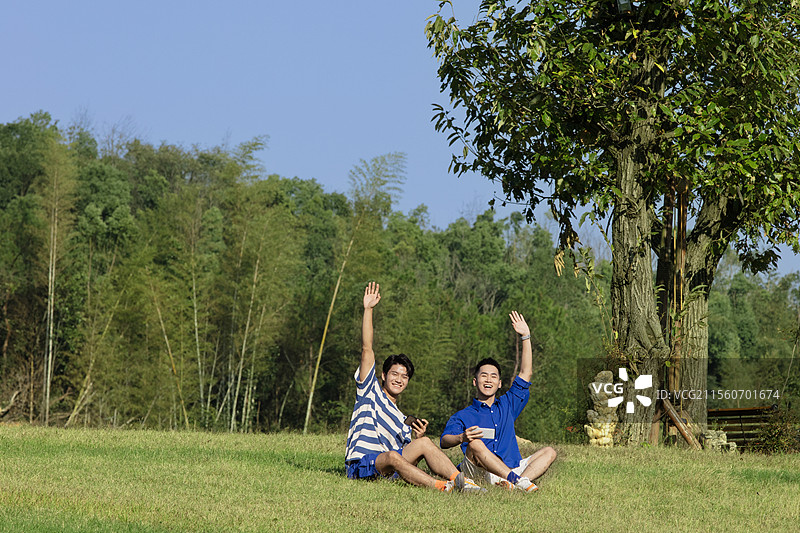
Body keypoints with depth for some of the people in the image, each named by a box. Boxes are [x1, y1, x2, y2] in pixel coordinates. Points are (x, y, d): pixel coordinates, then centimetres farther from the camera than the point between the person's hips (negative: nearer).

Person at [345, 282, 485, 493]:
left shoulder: (403, 420, 29)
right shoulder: (371, 391, 17)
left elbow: (408, 454, 19)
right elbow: (367, 349, 8)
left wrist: (418, 437, -1)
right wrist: (368, 310, 3)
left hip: (387, 471, 5)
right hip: (361, 464, -5)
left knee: (424, 443, -19)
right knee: (392, 457, -37)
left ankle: (461, 482, -35)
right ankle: (441, 487, -51)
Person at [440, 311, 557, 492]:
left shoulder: (506, 406, 26)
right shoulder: (463, 416, 13)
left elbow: (525, 374, 24)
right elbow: (444, 441, -2)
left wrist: (526, 337, 19)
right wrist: (462, 438, -26)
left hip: (511, 468, 4)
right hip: (478, 471, -4)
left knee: (549, 452, -12)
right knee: (475, 444, -33)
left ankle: (514, 484, -40)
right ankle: (519, 480, -50)